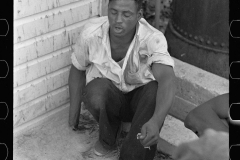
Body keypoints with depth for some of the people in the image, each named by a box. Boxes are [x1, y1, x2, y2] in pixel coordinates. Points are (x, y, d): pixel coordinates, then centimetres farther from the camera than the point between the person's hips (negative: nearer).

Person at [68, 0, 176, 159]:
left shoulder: (153, 39, -28)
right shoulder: (91, 33, -21)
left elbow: (168, 80, -42)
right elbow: (78, 69, -2)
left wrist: (156, 121, -60)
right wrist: (74, 112, 0)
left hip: (139, 100, -1)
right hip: (105, 97, 1)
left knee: (155, 92, -34)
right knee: (97, 88, -33)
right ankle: (108, 139, -2)